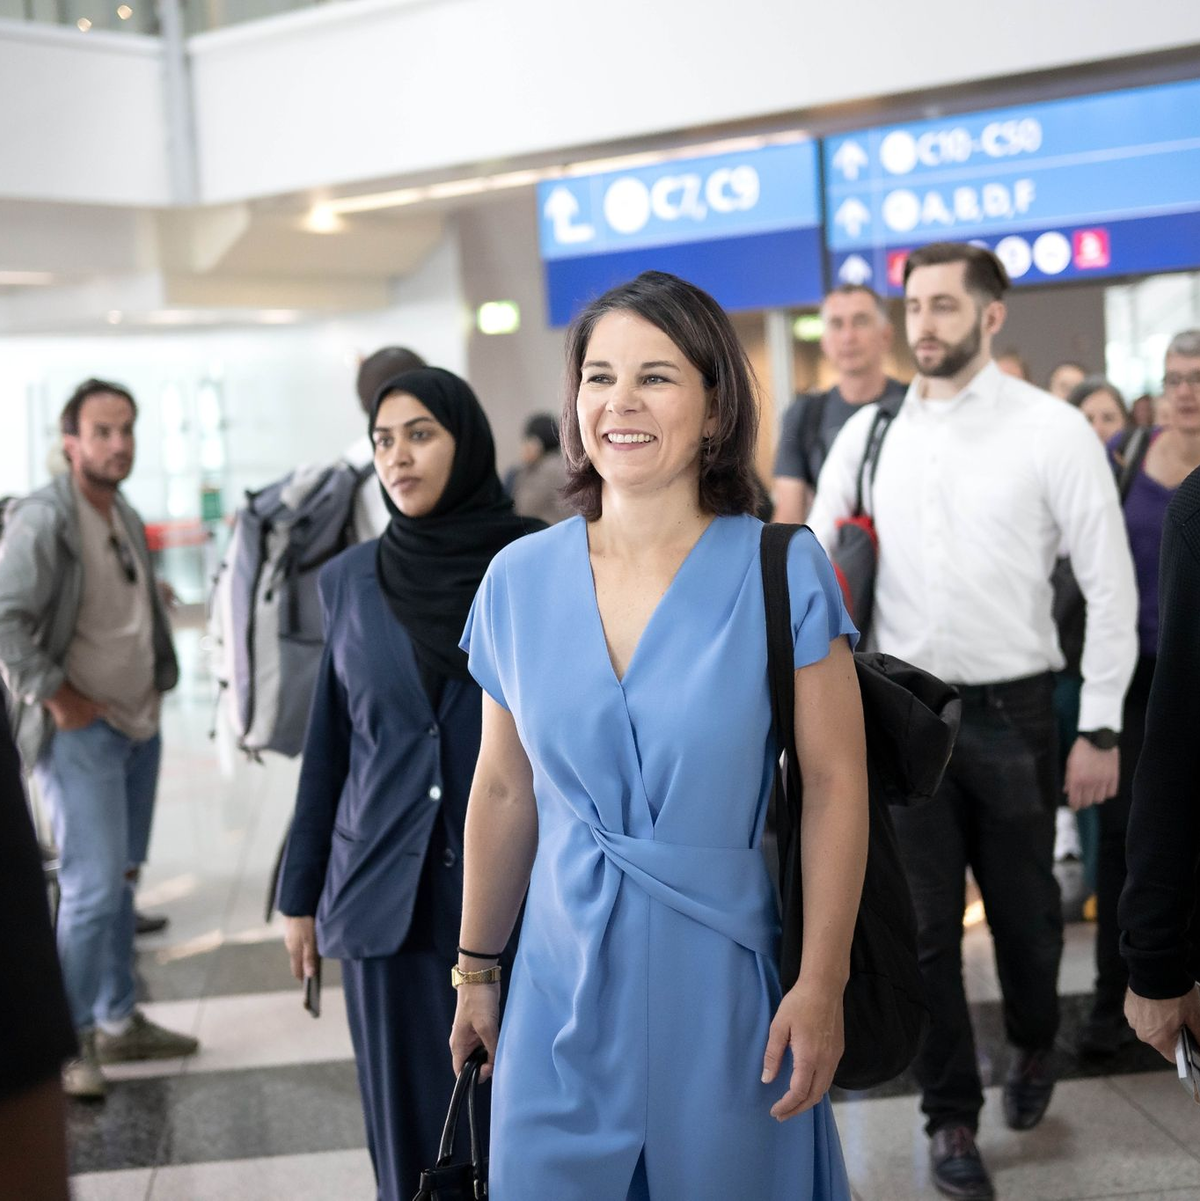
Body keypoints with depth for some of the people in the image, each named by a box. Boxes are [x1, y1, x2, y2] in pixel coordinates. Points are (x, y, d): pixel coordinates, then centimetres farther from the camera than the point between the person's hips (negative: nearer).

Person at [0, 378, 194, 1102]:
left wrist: (155, 686, 14)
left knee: (122, 880, 14)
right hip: (82, 733, -8)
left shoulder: (127, 518, 11)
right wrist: (58, 698, -17)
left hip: (139, 724, 8)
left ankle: (119, 1022, 24)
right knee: (94, 888, -8)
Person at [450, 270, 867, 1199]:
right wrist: (477, 968, 12)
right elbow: (503, 792, 8)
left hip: (726, 987, -2)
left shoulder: (782, 572, -9)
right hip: (566, 987, 3)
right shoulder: (518, 581, -1)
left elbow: (835, 784, -9)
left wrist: (821, 988, -12)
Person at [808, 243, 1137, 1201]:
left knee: (1025, 908, 13)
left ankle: (1034, 1047, 44)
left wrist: (1101, 730, -7)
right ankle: (952, 1115, 24)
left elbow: (1112, 586, -5)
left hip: (1012, 709, -2)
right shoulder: (870, 432, 3)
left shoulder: (1051, 430, -7)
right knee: (927, 924, 7)